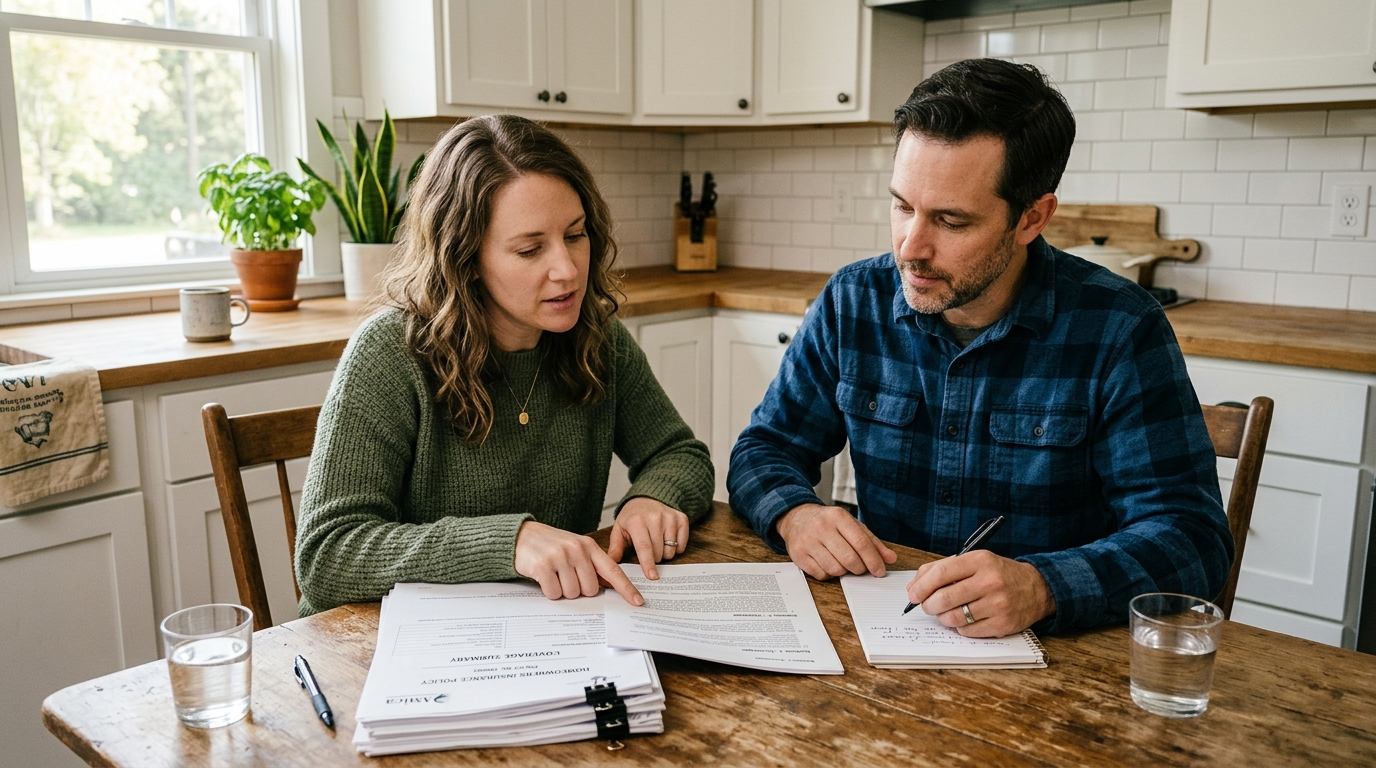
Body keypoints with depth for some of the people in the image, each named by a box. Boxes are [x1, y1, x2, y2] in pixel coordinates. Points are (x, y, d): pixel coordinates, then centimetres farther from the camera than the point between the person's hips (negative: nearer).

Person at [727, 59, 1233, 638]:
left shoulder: (1121, 331, -11)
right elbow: (764, 450, 6)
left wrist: (1042, 588, -33)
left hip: (1056, 656, -1)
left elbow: (1190, 536, -15)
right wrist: (795, 514, -18)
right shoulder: (853, 302, -2)